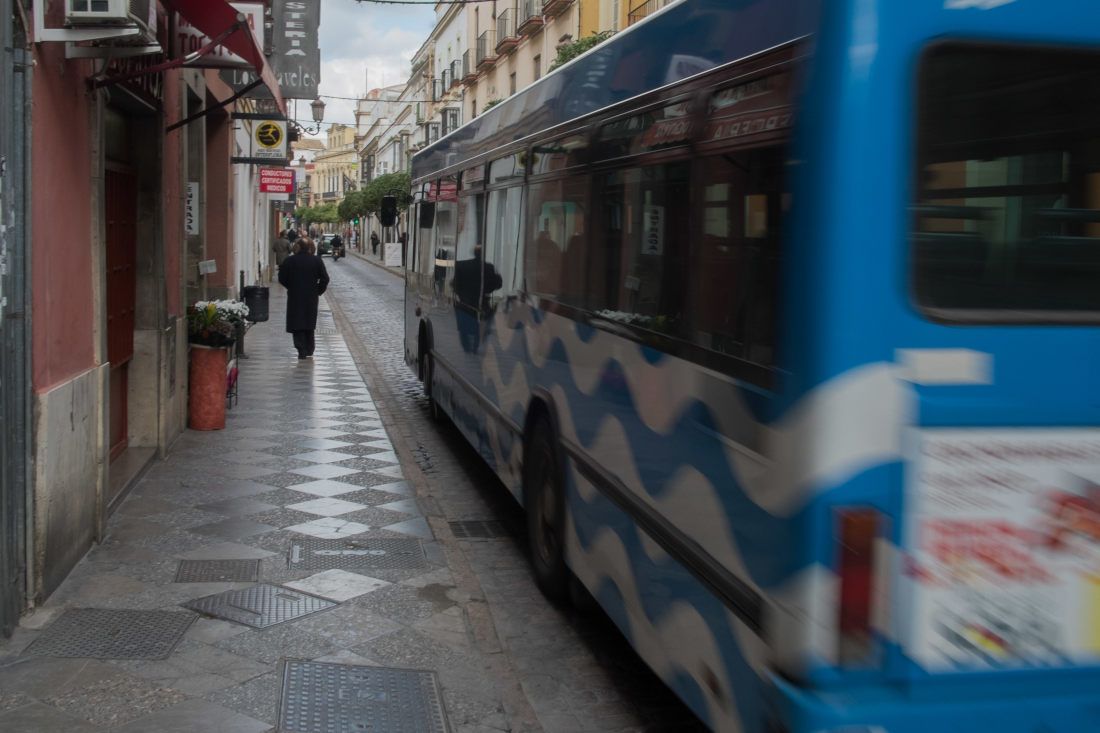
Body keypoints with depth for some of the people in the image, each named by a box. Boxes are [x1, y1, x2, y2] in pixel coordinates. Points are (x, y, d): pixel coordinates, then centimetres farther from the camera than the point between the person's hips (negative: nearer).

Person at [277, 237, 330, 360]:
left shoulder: (290, 260, -7)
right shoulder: (317, 261, -5)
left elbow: (282, 278, -4)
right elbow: (325, 279, -6)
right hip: (311, 298, 2)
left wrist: (291, 288, 11)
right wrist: (318, 290, 8)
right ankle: (309, 351, 23)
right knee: (310, 324, 16)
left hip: (295, 297, -2)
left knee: (297, 325, 3)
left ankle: (302, 351, -8)